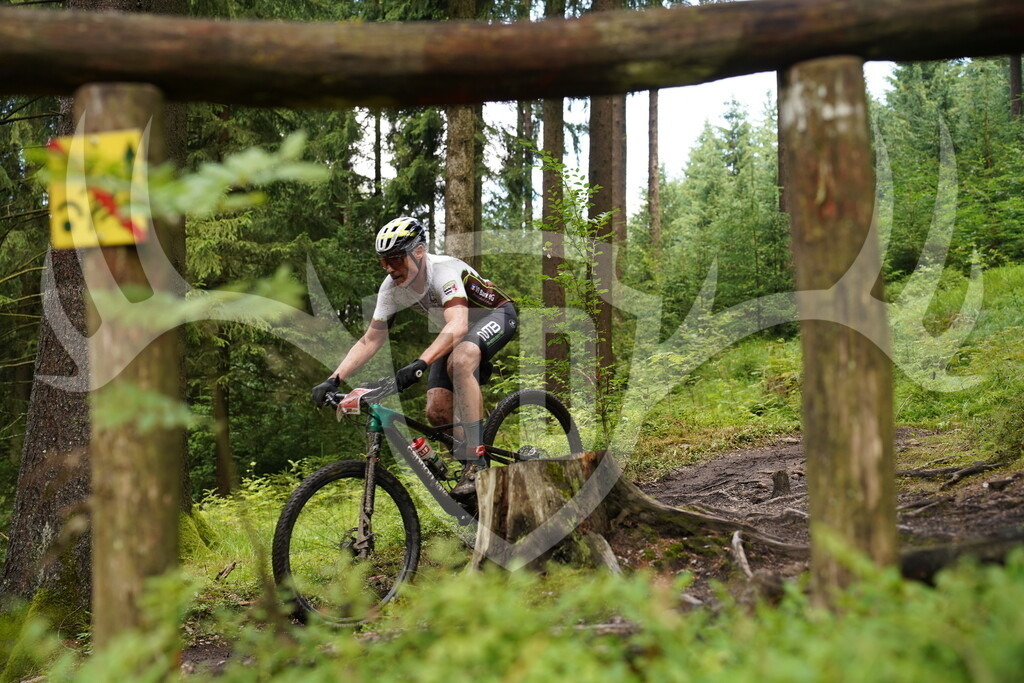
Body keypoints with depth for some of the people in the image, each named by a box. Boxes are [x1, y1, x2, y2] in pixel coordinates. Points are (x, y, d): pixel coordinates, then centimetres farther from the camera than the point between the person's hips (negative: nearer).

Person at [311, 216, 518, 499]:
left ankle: (476, 464, -32)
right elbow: (370, 341, -9)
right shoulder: (391, 288, -14)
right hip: (458, 331, 7)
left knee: (460, 360, -38)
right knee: (437, 411, -11)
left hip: (496, 316, -7)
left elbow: (458, 326, -49)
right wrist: (333, 380, -21)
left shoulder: (444, 270, -34)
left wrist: (419, 364, -61)